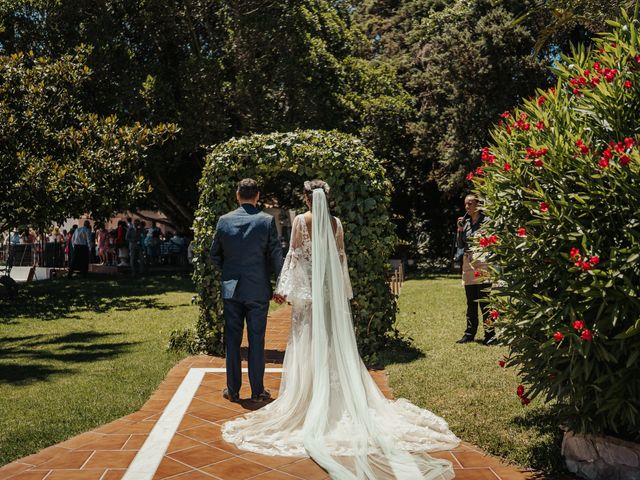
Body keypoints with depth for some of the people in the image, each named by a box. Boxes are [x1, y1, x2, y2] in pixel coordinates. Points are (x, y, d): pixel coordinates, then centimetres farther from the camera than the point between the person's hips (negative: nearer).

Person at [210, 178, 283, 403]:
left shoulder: (224, 220, 0)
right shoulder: (267, 221, -7)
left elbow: (215, 254, 7)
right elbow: (276, 256, -6)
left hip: (231, 289, 2)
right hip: (258, 290, -2)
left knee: (232, 340, 9)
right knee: (256, 340, 6)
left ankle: (233, 390, 16)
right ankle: (257, 391, 13)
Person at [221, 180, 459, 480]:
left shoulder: (301, 221, -6)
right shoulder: (335, 222, 3)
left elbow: (293, 255, -7)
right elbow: (341, 258, 7)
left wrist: (284, 288, -4)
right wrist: (344, 289, 16)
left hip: (307, 287, -3)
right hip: (332, 287, 3)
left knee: (309, 343, 4)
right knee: (336, 344, 9)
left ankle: (310, 398, 7)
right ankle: (341, 398, 15)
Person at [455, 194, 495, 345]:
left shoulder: (486, 222, -4)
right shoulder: (466, 222, 13)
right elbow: (460, 245, 13)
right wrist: (460, 229, 0)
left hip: (482, 263, -6)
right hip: (467, 263, 6)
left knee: (484, 301, -6)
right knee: (470, 302, 11)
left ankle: (489, 334, 0)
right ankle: (470, 333, 17)